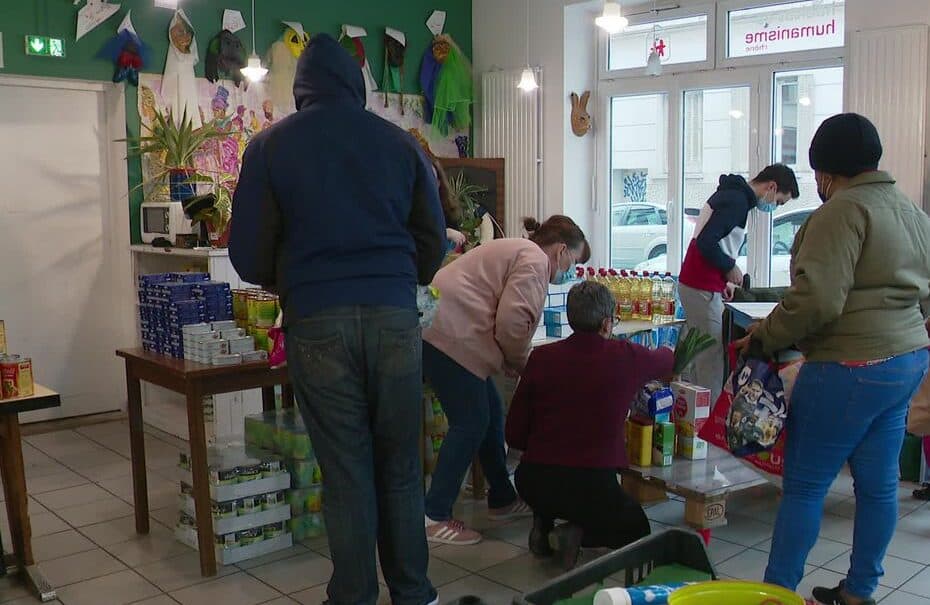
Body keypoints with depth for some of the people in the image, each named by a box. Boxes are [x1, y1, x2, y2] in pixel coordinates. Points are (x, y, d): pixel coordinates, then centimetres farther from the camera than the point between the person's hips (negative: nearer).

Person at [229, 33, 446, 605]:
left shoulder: (271, 145, 5)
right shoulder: (399, 141, 8)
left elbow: (249, 251, 6)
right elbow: (434, 240, 11)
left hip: (317, 321, -1)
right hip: (395, 315, 1)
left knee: (345, 470, 6)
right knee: (400, 466, 11)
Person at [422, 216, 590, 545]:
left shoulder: (518, 251, 25)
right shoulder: (535, 261, -8)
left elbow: (502, 318, 22)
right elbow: (511, 321, -18)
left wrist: (512, 361, 12)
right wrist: (520, 361, -1)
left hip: (441, 330, 11)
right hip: (448, 336, -11)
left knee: (491, 413, 15)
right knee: (470, 424, -6)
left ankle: (502, 500, 27)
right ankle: (434, 517, -1)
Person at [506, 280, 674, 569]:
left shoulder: (541, 358, -3)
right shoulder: (626, 357, -6)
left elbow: (514, 435, 1)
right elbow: (668, 361, 20)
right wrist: (667, 351, 45)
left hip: (532, 484, 3)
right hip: (592, 485, -3)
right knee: (637, 530, 26)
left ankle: (543, 523, 13)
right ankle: (578, 534, -1)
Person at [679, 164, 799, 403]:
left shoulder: (732, 194, 16)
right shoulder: (737, 201, -16)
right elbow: (705, 242, -25)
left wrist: (724, 280, 15)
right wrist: (730, 267, -10)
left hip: (693, 283, 10)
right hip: (703, 289, -10)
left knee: (702, 356, 15)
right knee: (712, 359, -6)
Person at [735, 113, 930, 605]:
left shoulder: (843, 211, -16)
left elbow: (816, 300, -24)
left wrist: (764, 338, -12)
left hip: (850, 370, -9)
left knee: (804, 485, 0)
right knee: (878, 483, 15)